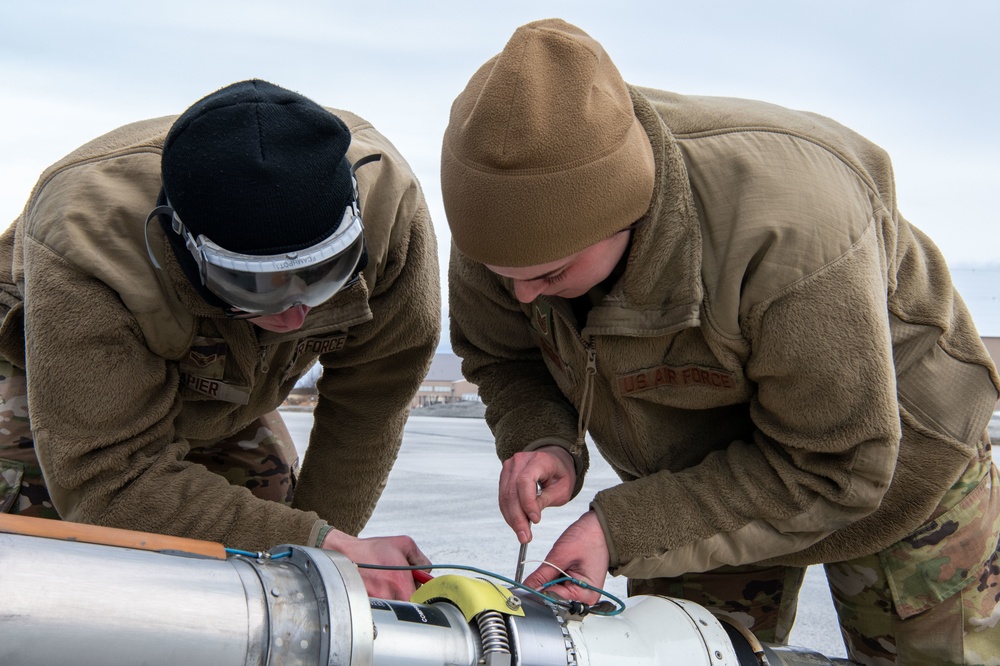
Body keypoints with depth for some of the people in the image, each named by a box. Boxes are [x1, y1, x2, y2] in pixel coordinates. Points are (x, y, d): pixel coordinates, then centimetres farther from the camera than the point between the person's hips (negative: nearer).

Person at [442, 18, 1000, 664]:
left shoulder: (790, 234, -42)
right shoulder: (513, 215, -25)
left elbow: (831, 472, -31)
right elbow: (501, 356, -4)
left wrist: (624, 529, -34)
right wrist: (543, 442, -27)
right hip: (702, 464, 4)